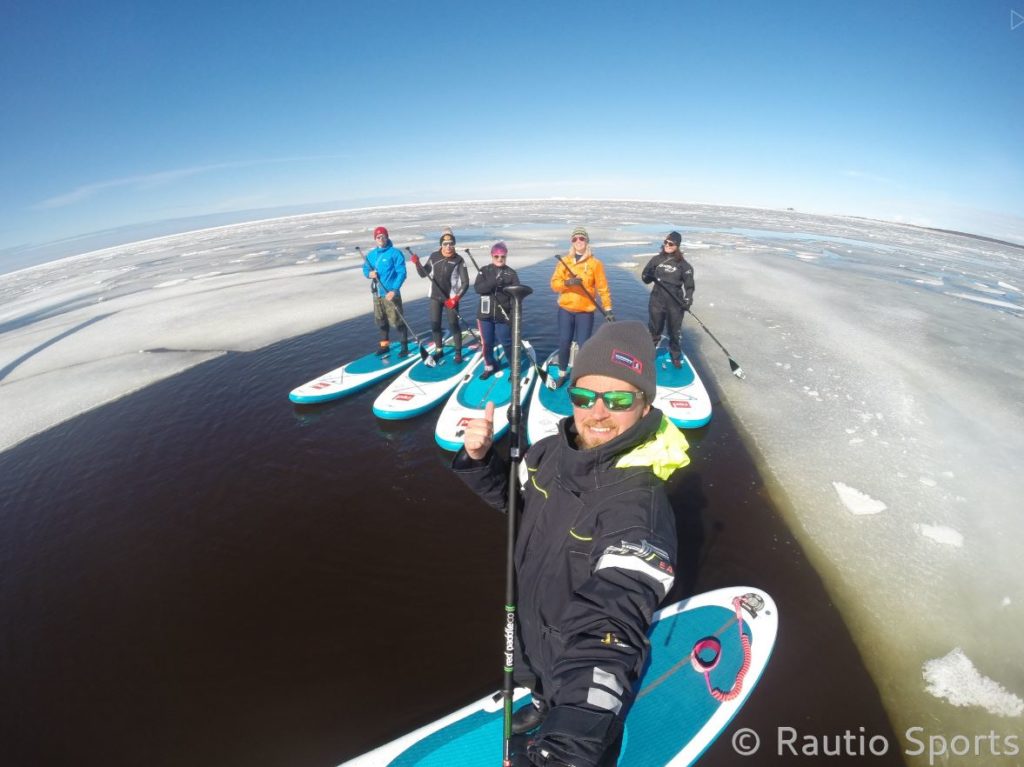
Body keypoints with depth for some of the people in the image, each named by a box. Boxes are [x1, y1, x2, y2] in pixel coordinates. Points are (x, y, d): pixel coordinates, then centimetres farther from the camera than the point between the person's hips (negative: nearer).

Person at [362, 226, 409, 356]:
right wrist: (369, 274, -6)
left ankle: (405, 346, 8)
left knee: (397, 321, -5)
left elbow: (401, 273, -13)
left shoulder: (395, 253, -9)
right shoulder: (371, 255, 9)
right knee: (381, 321, 15)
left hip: (391, 293, -6)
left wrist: (394, 290, -20)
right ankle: (384, 345, 30)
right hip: (377, 293, 6)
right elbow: (365, 269, 20)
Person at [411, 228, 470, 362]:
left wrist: (456, 298, -19)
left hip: (451, 298, -3)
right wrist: (417, 264, -10)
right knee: (435, 324, 8)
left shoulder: (458, 260, -9)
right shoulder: (434, 256, 0)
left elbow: (465, 283, -9)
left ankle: (458, 352, 15)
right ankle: (438, 350, 26)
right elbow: (423, 274, 9)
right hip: (435, 296, 4)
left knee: (453, 325, -1)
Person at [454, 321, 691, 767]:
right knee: (549, 693, 37)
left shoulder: (640, 503, -36)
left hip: (581, 665, -6)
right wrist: (481, 458, -15)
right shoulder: (552, 452, -15)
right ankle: (546, 702, 68)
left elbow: (611, 620, -45)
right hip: (531, 634, 6)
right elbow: (511, 495, 4)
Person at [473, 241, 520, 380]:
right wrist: (493, 282, -27)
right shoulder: (484, 271, 3)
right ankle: (490, 366, 32)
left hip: (503, 316, -2)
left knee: (507, 343, 1)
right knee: (486, 343, 12)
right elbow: (477, 288, -11)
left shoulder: (511, 273, -1)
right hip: (485, 314, 2)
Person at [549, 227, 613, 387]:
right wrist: (567, 282, -23)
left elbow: (603, 287, -2)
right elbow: (554, 283, -3)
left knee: (584, 345, -2)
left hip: (586, 311, -2)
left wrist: (608, 309, -6)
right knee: (564, 343, 5)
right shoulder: (564, 261, 5)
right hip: (565, 309, 2)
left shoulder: (595, 263, -1)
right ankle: (562, 374, 24)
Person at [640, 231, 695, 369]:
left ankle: (676, 356, 27)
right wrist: (650, 276, -14)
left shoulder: (683, 264, -4)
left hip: (675, 302, -1)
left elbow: (689, 283, -6)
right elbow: (645, 277, 10)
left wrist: (688, 298, -21)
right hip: (657, 300, 2)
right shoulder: (656, 260, 3)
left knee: (674, 331, 9)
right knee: (654, 329, 13)